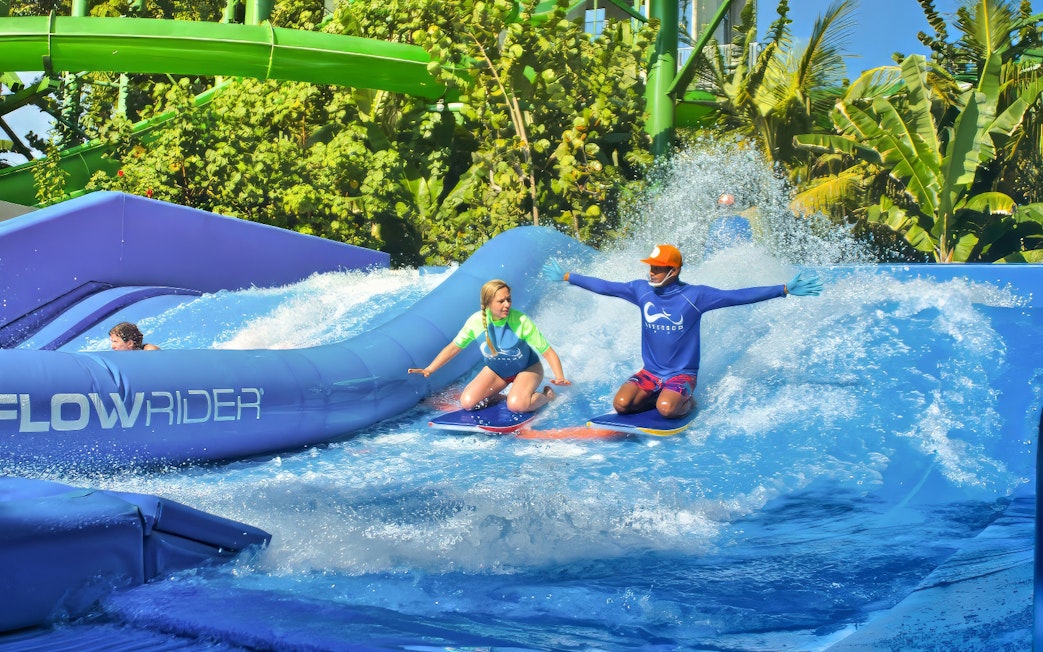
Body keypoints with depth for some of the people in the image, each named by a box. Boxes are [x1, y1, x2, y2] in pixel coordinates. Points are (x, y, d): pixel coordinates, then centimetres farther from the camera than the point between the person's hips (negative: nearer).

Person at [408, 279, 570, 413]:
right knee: (467, 402, -17)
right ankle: (495, 396, 13)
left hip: (526, 369, -3)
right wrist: (429, 370, -12)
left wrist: (560, 377, -42)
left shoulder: (521, 321, -31)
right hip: (495, 370, 3)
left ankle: (546, 395, -1)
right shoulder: (476, 321, -23)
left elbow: (548, 351, -27)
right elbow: (453, 347, -8)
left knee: (516, 405, -31)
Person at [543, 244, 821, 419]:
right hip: (649, 372, 4)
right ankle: (657, 396, 9)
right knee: (621, 404, -22)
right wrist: (565, 277, 15)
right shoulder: (641, 290, -1)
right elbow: (604, 286, 10)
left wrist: (785, 289, -23)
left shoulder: (694, 296, -13)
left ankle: (687, 401, 4)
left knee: (666, 408, -33)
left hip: (681, 374, -4)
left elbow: (738, 296, -17)